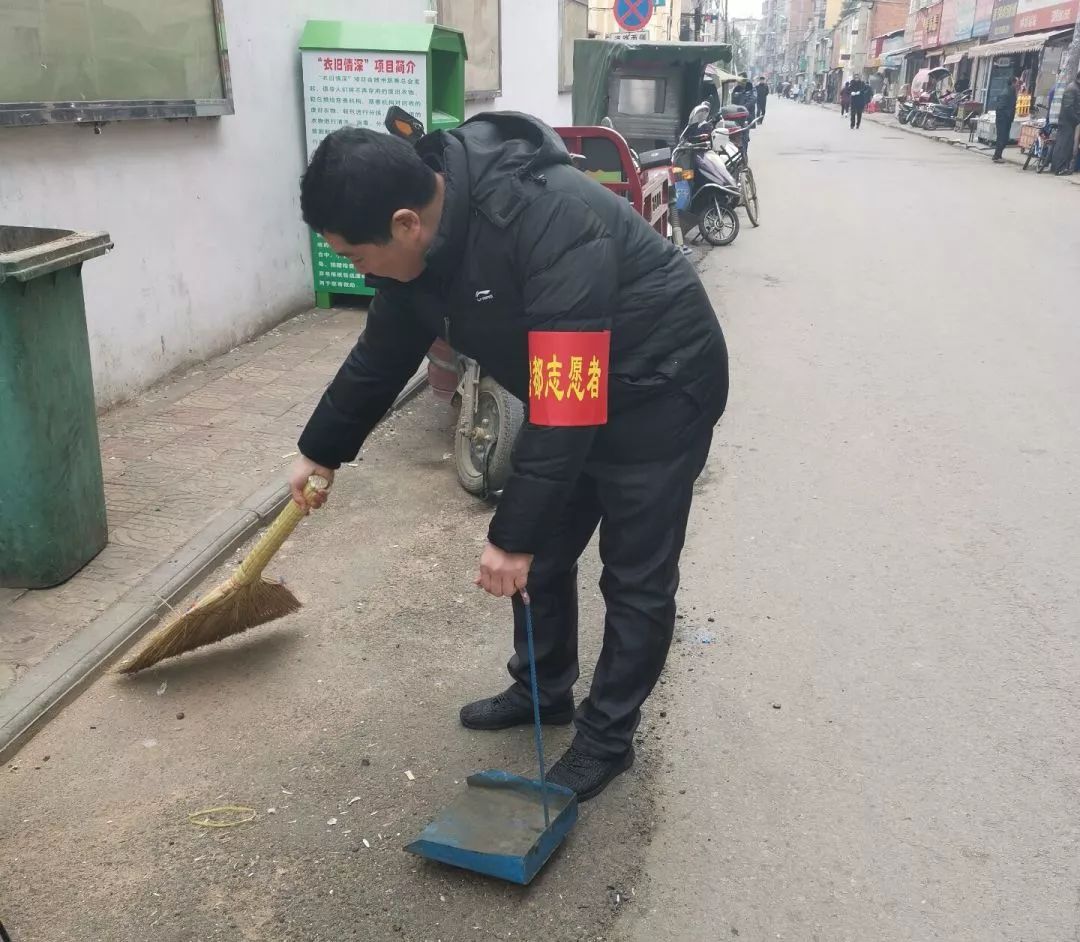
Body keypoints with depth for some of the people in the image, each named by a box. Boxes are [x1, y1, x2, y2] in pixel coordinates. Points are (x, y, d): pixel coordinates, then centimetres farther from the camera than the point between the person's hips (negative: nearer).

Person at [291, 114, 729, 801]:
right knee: (543, 553, 15)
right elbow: (384, 352, 7)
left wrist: (513, 535, -31)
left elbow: (567, 404, -37)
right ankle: (545, 690, 37)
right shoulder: (425, 233, -9)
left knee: (636, 579, 2)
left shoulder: (550, 226, -36)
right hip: (561, 389, 8)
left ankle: (608, 738, 20)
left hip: (659, 391, -8)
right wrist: (321, 452, 17)